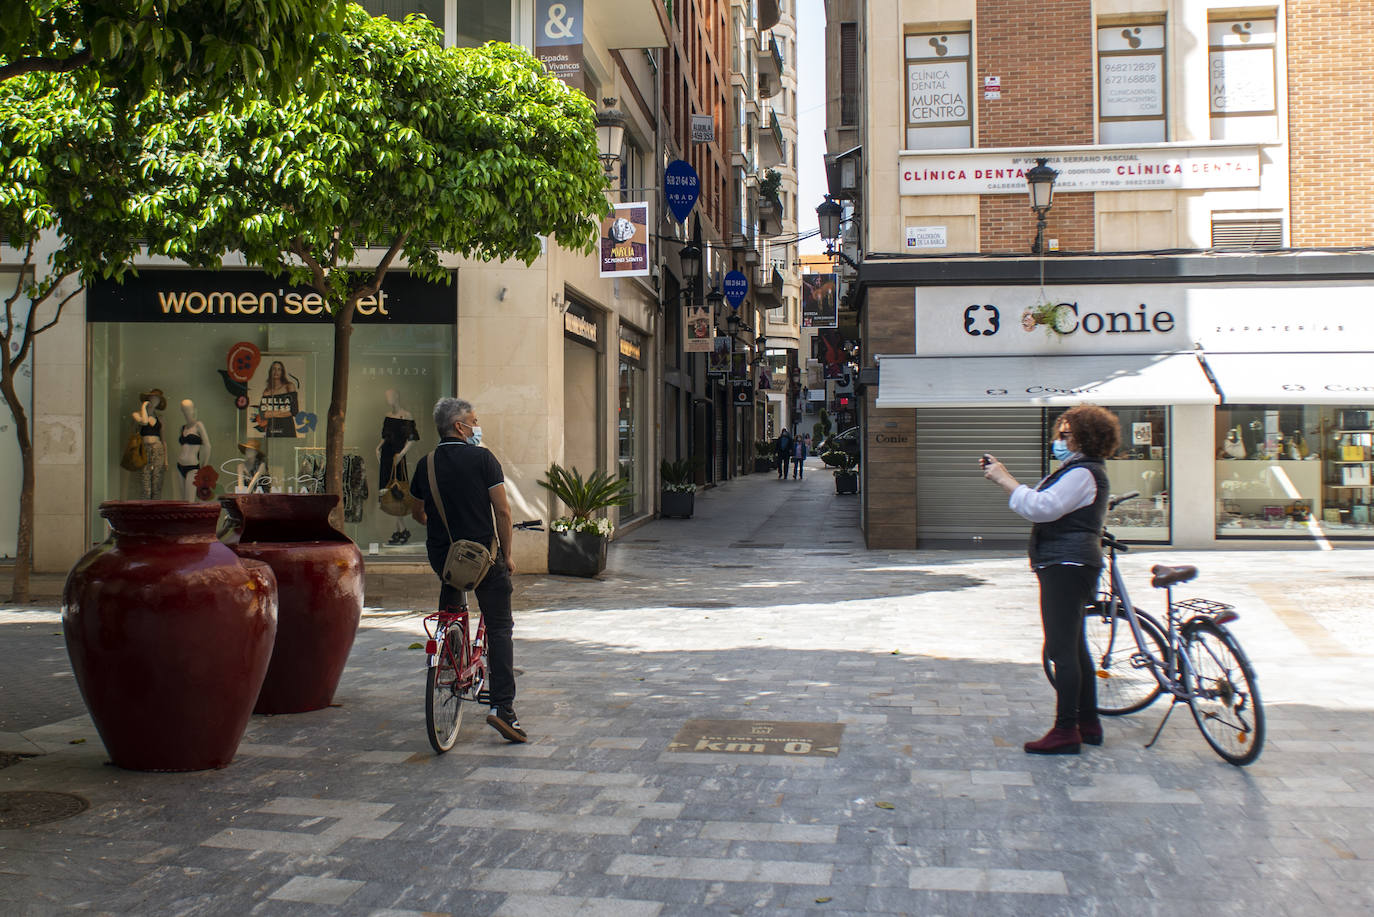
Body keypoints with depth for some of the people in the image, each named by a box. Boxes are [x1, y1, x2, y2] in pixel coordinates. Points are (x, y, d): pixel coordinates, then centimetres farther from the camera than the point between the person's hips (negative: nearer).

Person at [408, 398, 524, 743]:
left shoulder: (425, 464, 5)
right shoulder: (483, 458, -8)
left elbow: (418, 514, 17)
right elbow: (503, 511, -10)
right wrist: (506, 554, 1)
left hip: (440, 556, 4)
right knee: (499, 628, 2)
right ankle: (502, 706, -9)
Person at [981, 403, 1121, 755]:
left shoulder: (1082, 473, -14)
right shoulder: (1077, 470, 20)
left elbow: (1040, 508, -25)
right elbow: (1042, 503, 19)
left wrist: (1004, 479, -17)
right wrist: (1002, 476, 11)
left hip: (1066, 567, -11)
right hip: (1066, 567, 11)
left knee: (1062, 649, -10)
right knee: (1074, 647, 15)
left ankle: (1066, 731, -8)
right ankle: (1088, 723, 23)